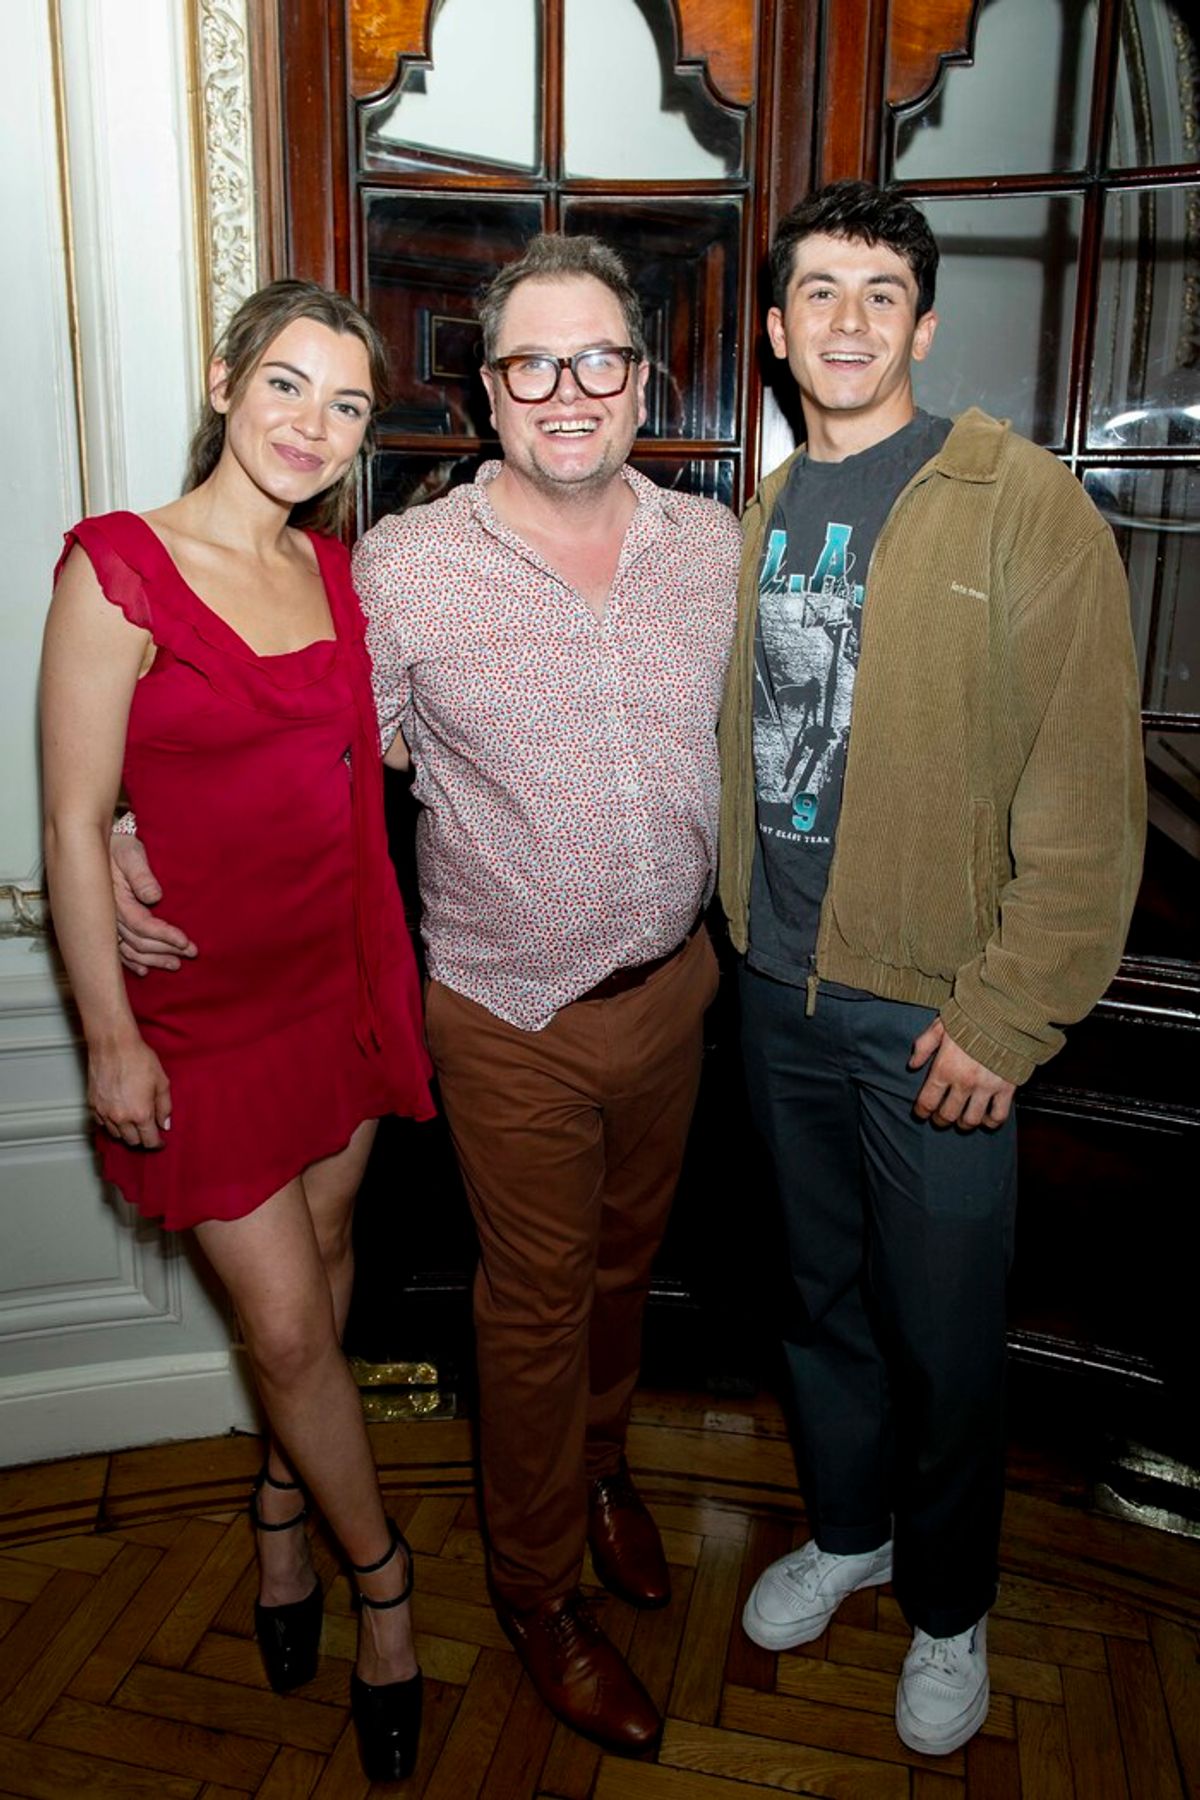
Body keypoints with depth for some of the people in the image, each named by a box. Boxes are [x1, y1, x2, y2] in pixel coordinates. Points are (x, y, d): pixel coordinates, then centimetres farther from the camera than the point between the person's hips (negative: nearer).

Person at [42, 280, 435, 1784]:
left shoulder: (328, 570, 4)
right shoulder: (119, 569, -14)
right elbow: (74, 826, -13)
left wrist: (391, 965, 10)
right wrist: (111, 1036, -12)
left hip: (338, 974, 6)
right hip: (201, 1004, -5)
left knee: (322, 1258, 18)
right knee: (286, 1320, 4)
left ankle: (281, 1510, 44)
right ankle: (377, 1569, 29)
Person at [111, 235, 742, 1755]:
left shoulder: (713, 544, -1)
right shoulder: (405, 567, -14)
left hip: (674, 985, 4)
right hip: (515, 1018, -4)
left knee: (626, 1256, 24)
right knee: (535, 1301, 12)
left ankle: (602, 1454, 54)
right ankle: (537, 1586, 37)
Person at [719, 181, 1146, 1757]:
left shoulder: (1026, 506, -10)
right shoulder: (762, 518, 9)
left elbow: (1087, 798, -14)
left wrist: (1005, 1017, -16)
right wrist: (745, 931, 10)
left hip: (933, 1007, -5)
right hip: (779, 988, 5)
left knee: (944, 1334, 10)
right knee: (823, 1291, 21)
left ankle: (948, 1609, 37)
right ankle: (849, 1529, 45)